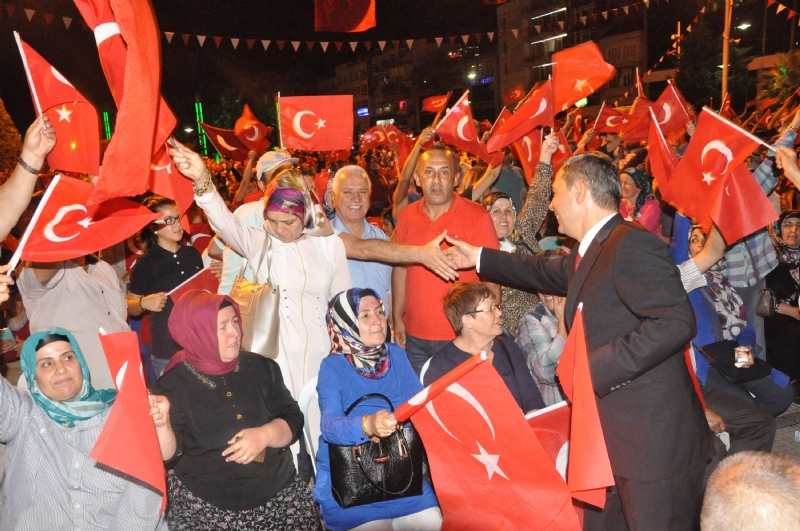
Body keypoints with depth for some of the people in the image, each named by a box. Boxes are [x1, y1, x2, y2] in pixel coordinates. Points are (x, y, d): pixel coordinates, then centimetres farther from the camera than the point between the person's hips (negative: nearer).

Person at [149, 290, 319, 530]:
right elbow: (168, 459, -8)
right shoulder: (172, 386, -4)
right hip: (205, 507, -2)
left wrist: (265, 435, -16)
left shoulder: (261, 368, 5)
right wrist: (162, 426, -28)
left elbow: (293, 421, 4)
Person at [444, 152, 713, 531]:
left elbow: (677, 322, -27)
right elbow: (546, 273, 32)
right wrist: (480, 258, 36)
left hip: (654, 440, -9)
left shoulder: (632, 246, -18)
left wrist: (596, 367, -24)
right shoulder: (589, 252, 13)